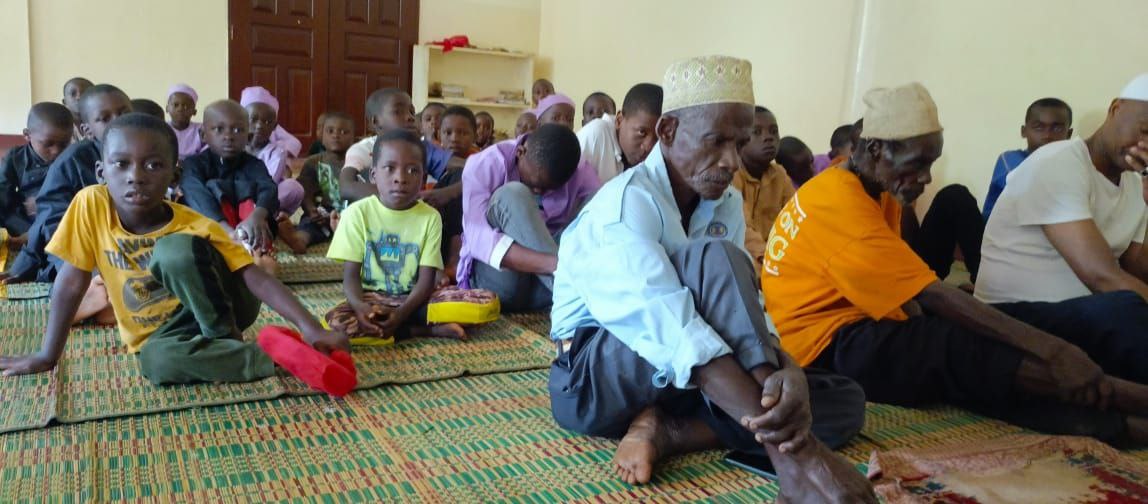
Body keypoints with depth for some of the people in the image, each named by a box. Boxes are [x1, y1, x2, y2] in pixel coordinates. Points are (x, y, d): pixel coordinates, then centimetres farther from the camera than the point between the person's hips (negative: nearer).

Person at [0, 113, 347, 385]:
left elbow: (258, 279, -26)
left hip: (219, 311, -2)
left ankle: (227, 341, -17)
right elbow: (71, 282, -5)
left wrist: (309, 326, -40)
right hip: (161, 334, 2)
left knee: (177, 248, -31)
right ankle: (268, 359, -20)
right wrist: (48, 355, -4)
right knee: (157, 360, -36)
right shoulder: (91, 205, -14)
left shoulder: (196, 228, -20)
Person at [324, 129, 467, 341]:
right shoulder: (358, 212, -4)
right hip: (369, 301, 1)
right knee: (336, 320, -32)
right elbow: (351, 275, -7)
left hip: (411, 302, -1)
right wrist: (360, 307, -30)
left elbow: (426, 279, -8)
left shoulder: (430, 217, -3)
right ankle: (430, 330, -21)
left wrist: (401, 313, -27)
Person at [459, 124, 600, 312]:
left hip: (544, 290, 3)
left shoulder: (582, 173, -3)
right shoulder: (485, 164, -13)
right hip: (497, 283, -3)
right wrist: (553, 264, -43)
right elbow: (477, 237, -27)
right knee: (512, 195, -28)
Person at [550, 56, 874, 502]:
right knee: (714, 259, -31)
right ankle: (795, 456, -35)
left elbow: (745, 307, -10)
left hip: (679, 382, 8)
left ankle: (665, 429, -19)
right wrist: (780, 437, -43)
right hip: (594, 379, -7)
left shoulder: (726, 206, 3)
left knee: (845, 401, -5)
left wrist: (790, 373, -34)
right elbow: (671, 328, -34)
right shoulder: (624, 204, -21)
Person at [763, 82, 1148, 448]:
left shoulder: (877, 192, 12)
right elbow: (935, 297, -25)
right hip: (825, 346, -9)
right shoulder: (840, 203, -21)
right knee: (969, 353, -25)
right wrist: (1053, 349, -27)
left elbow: (899, 292, 8)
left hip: (851, 330, 9)